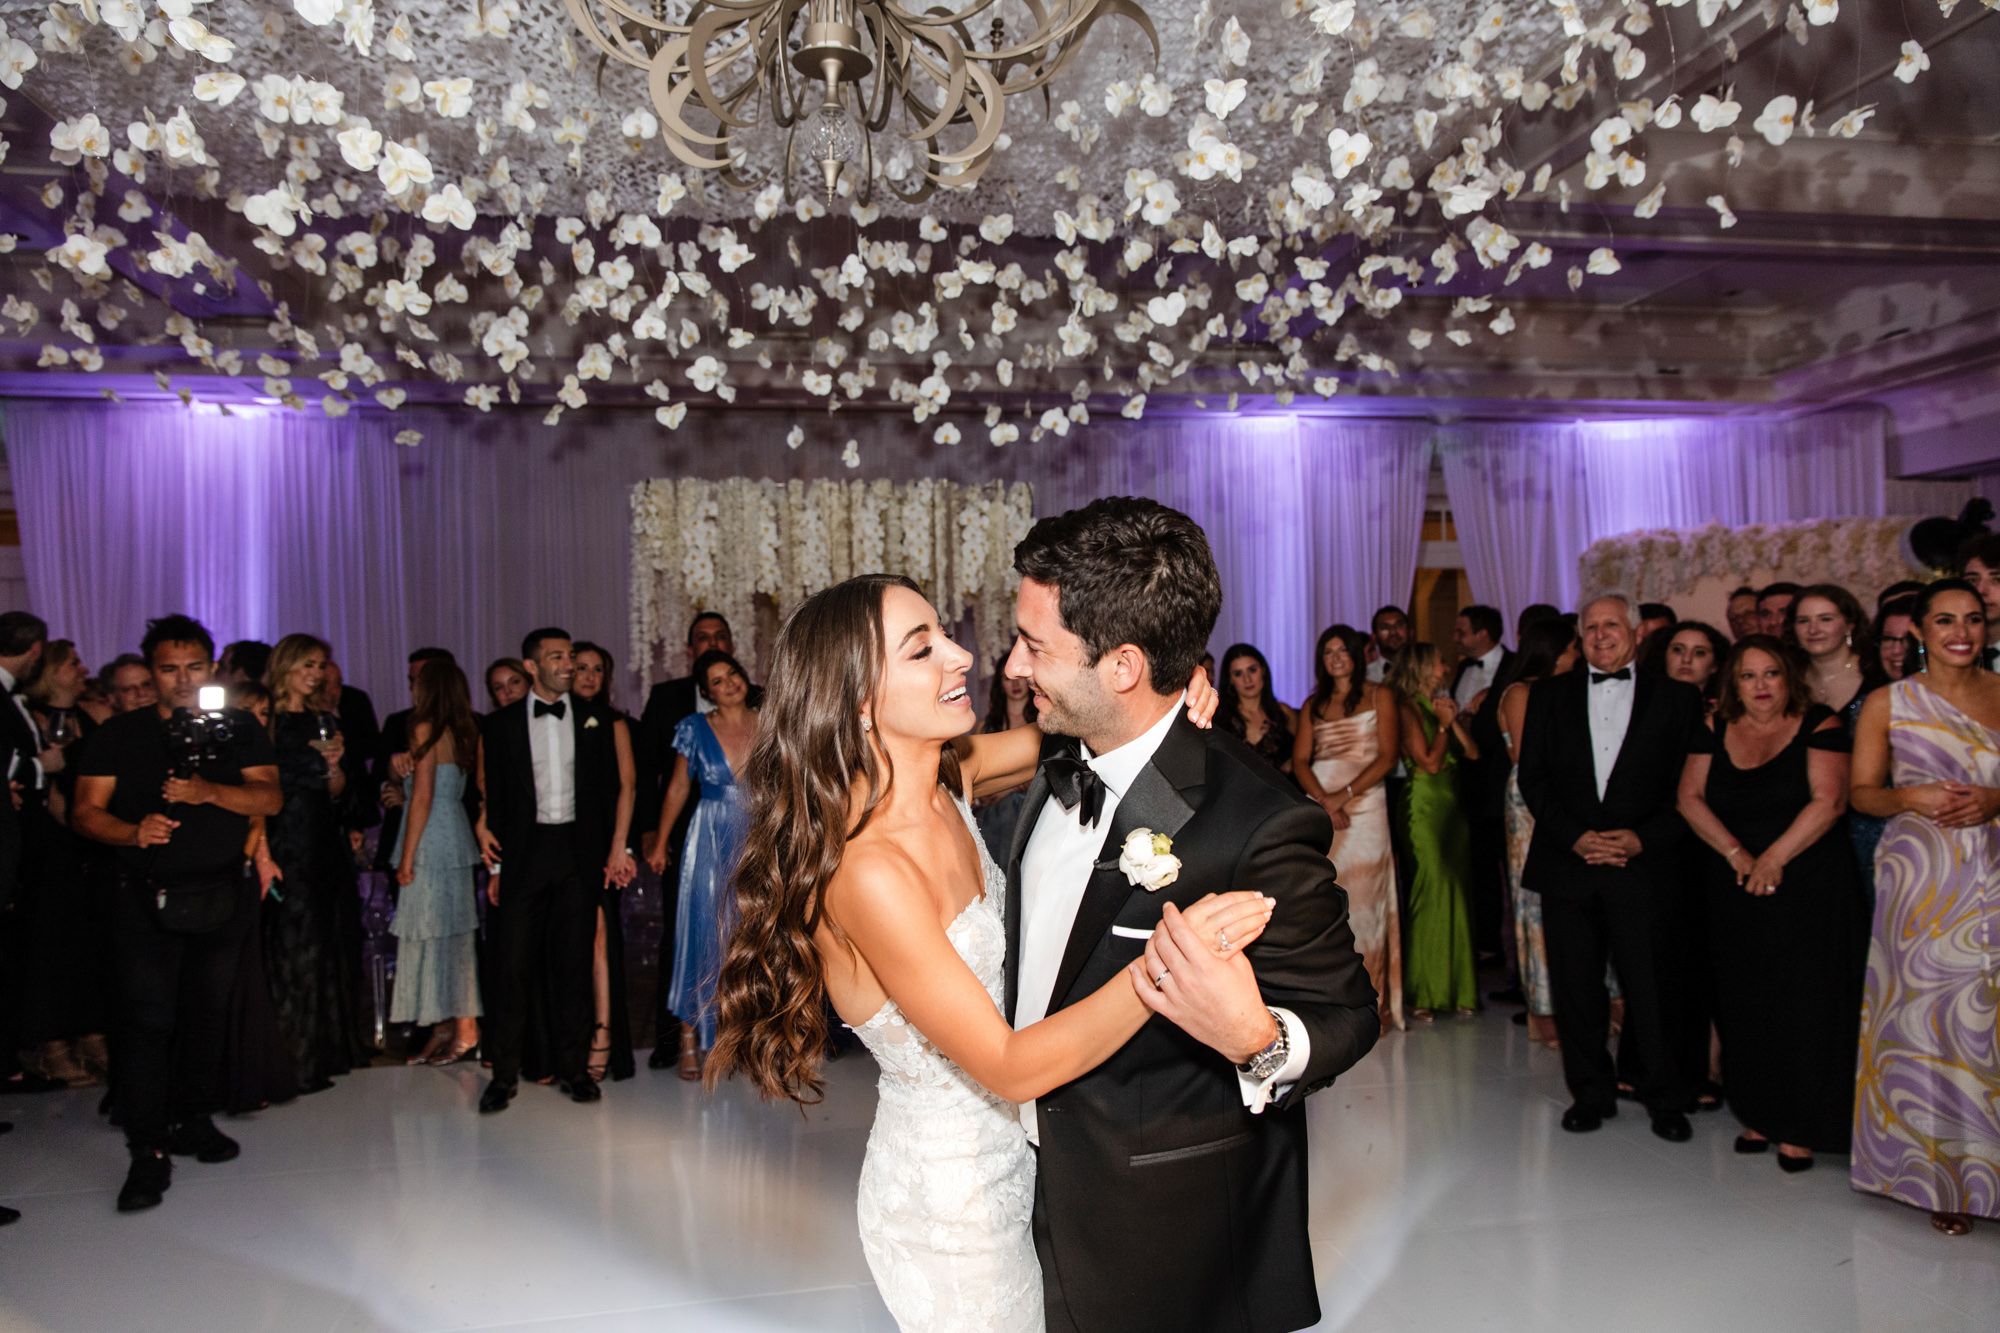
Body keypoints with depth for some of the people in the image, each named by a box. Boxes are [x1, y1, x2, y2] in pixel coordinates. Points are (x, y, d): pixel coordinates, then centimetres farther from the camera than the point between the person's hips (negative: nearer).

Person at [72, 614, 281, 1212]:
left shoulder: (239, 730, 6)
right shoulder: (119, 733, 4)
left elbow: (270, 798, -5)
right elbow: (86, 811, -1)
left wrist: (209, 792, -22)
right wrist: (133, 832, -21)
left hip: (221, 894, 2)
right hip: (145, 895, -2)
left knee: (207, 1011, 11)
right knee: (148, 1017, -8)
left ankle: (192, 1120, 26)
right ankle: (148, 1155, -3)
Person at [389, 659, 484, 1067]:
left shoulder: (425, 729, -9)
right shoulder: (466, 732, 12)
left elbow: (422, 797, -14)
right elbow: (466, 789, 9)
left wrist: (407, 857, -12)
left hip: (432, 840, -8)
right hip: (456, 834, 8)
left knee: (437, 932, -2)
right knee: (453, 934, 10)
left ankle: (464, 1029, 2)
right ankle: (446, 1027, 16)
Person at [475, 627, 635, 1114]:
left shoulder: (595, 718, 8)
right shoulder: (500, 724, 5)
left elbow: (615, 786, 8)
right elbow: (492, 796, 6)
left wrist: (617, 848, 1)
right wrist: (493, 862, 2)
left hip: (579, 853, 1)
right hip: (524, 854, -1)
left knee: (574, 962, 6)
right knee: (513, 963, -1)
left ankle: (574, 1068, 16)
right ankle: (504, 1073, 10)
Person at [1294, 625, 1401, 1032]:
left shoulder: (1379, 696, 8)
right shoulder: (1314, 705, 17)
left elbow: (1387, 756, -1)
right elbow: (1300, 760, 7)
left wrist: (1346, 793, -12)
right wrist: (1325, 800, -9)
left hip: (1364, 805, -3)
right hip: (1319, 807, 3)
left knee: (1362, 898, -7)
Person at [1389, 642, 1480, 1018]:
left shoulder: (1440, 704, 17)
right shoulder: (1407, 708, -6)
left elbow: (1473, 752, 9)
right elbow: (1429, 761, -13)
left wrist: (1454, 721, -3)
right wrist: (1443, 724, -4)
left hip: (1452, 808, 8)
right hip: (1425, 810, -8)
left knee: (1455, 896, 7)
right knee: (1433, 896, -9)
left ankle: (1456, 988, 14)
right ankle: (1423, 996, -2)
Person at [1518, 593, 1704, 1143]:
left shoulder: (1676, 697, 6)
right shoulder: (1550, 695, 10)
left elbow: (1689, 787, 1)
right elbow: (1533, 777, 5)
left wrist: (1642, 838, -11)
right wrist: (1575, 836, -7)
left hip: (1644, 866, -2)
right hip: (1568, 865, 2)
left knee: (1654, 990, 2)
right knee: (1575, 988, 7)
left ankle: (1665, 1098, 21)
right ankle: (1592, 1092, 22)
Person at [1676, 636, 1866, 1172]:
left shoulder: (1819, 725, -2)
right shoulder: (1714, 730, 8)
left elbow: (1828, 801, -12)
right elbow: (1690, 797, 2)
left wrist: (1774, 858, -16)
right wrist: (1736, 853, -9)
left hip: (1808, 887, -3)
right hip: (1733, 892, 3)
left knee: (1803, 1003, -2)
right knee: (1744, 1003, 6)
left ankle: (1800, 1128, 7)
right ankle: (1760, 1115, 17)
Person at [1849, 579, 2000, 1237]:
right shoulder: (1888, 703, 5)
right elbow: (1861, 792, 5)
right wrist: (1911, 797, -13)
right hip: (1921, 878, -1)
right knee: (1924, 1012, -1)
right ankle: (1933, 1171, 11)